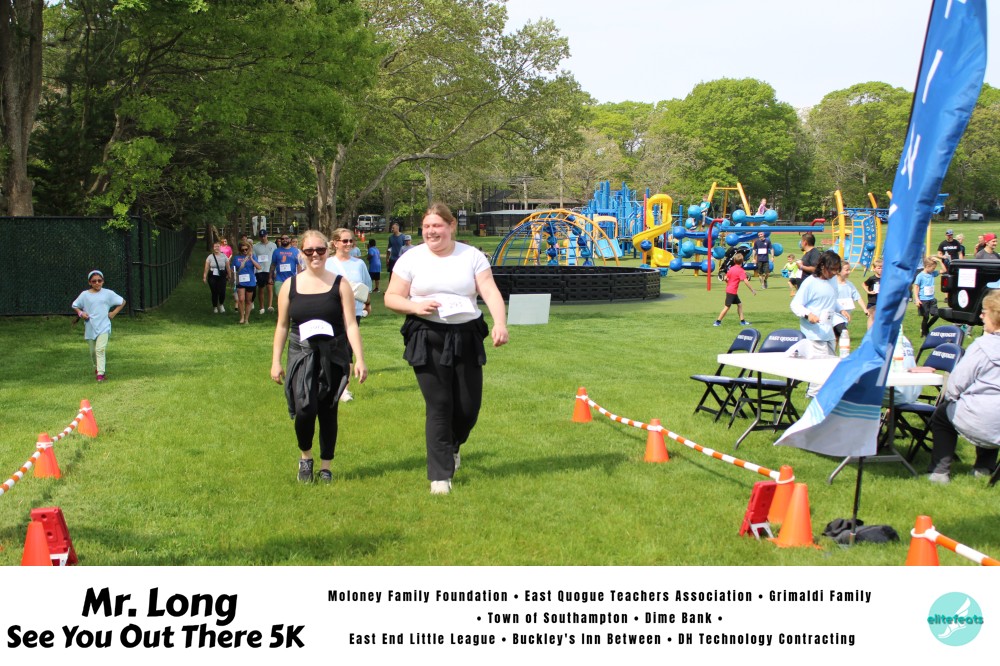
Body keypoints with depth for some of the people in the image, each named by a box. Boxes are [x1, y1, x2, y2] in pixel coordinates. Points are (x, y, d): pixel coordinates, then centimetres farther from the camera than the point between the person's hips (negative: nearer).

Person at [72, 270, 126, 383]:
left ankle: (101, 373, -19)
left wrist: (113, 313, 3)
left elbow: (122, 302, 11)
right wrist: (80, 313, -4)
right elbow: (75, 305, 15)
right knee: (93, 351, 13)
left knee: (100, 349, -17)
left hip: (103, 326, -2)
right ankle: (97, 367, 40)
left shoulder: (108, 293, 1)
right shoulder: (85, 295, 3)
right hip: (90, 327, 2)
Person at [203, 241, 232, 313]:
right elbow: (206, 268, 1)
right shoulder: (210, 257, 2)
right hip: (212, 277, 0)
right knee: (214, 293, 1)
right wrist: (205, 277, -4)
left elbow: (228, 267, 5)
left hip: (222, 277, 0)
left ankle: (221, 305, 18)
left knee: (222, 292, -10)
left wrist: (229, 276, 4)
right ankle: (215, 307, 19)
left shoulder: (224, 257, 4)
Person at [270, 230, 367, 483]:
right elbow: (282, 326, 11)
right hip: (302, 356, 0)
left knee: (328, 413, 5)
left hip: (333, 357, 0)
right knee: (305, 410, -16)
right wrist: (276, 362, 8)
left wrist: (359, 359, -9)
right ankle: (305, 456, 12)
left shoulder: (339, 284, 1)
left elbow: (351, 324, -2)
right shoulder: (290, 286, 6)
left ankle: (326, 467, 21)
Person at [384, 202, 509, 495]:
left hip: (467, 337, 2)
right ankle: (440, 476, 6)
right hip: (428, 339, -2)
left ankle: (453, 445, 38)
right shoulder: (412, 258, 3)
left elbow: (490, 292, -6)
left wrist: (500, 323, -23)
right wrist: (416, 307, -17)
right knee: (439, 406, -5)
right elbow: (391, 297, 3)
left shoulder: (472, 256, 5)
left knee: (469, 406, 3)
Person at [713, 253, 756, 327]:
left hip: (729, 290, 8)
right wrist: (752, 290, -18)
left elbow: (725, 278, 9)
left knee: (739, 304, 14)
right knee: (727, 307, -4)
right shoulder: (741, 271, -14)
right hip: (732, 291, -8)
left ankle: (742, 321, 15)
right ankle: (718, 322, -2)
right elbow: (746, 281, -21)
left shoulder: (731, 268, 7)